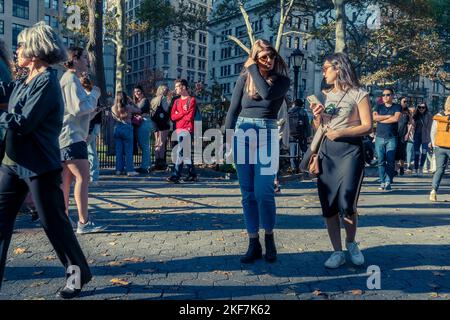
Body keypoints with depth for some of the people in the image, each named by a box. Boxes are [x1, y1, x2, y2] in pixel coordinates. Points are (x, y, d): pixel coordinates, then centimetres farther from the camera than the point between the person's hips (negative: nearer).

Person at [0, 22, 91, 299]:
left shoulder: (47, 82, -16)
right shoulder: (24, 82, 12)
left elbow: (23, 123, -21)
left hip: (40, 167, -9)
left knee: (54, 223, 3)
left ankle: (79, 273, 22)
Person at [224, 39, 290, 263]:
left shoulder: (282, 80, 4)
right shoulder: (244, 78, 9)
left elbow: (267, 93, -18)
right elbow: (233, 110, 8)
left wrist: (253, 69, -6)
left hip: (267, 137, -2)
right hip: (242, 134, 2)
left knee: (263, 192, -8)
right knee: (247, 194, 5)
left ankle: (269, 238, 15)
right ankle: (253, 244, 14)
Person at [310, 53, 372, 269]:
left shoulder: (358, 94, 0)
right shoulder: (328, 96, 17)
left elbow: (368, 127, -7)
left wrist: (341, 133, -16)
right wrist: (318, 117, 3)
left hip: (350, 151, -5)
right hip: (327, 152, 5)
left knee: (346, 204, -10)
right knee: (328, 206, 2)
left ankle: (351, 243, 20)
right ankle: (337, 252, 14)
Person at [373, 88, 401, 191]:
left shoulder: (397, 107, 8)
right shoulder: (379, 107, 15)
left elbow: (396, 118, -10)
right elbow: (374, 117, -4)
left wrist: (381, 119, -2)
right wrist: (389, 116, -5)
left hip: (392, 138, -2)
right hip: (379, 138, 2)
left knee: (390, 162, -5)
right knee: (381, 161, 1)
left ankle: (388, 182, -2)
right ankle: (382, 182, 4)